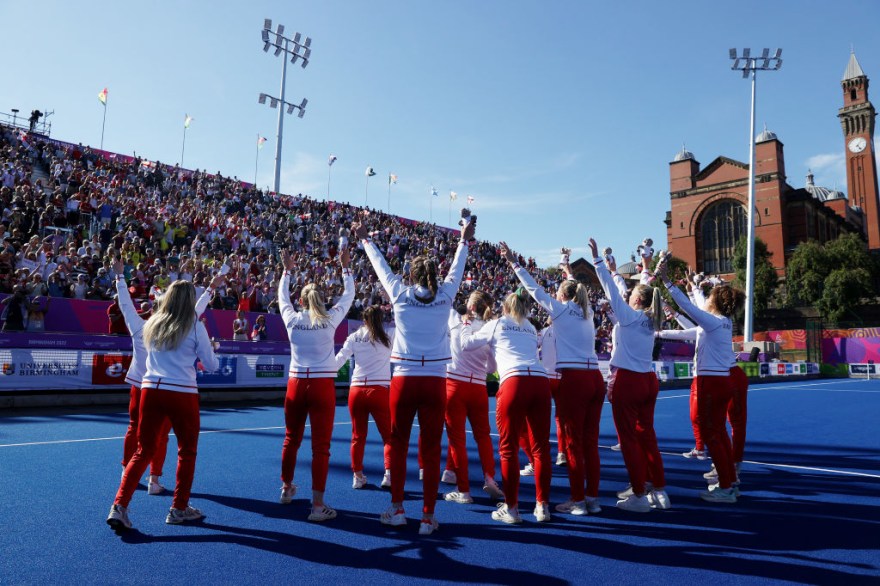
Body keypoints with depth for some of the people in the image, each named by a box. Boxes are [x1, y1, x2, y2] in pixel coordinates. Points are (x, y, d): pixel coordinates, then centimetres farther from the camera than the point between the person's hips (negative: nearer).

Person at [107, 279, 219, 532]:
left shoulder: (152, 324, 8)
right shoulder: (195, 326, -4)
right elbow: (212, 365, 1)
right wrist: (206, 354, 22)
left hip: (150, 389, 4)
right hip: (182, 393, -4)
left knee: (143, 451, 14)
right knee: (187, 452, 13)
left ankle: (119, 507, 3)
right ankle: (179, 508, 22)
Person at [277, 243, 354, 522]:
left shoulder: (292, 319, 2)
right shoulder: (330, 319, -3)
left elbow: (282, 296, 22)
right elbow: (349, 295, 12)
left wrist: (287, 270, 34)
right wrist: (345, 267, 22)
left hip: (296, 385, 3)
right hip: (322, 386, -3)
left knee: (291, 440, 20)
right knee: (321, 446, 0)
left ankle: (286, 488, 39)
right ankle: (318, 505, 1)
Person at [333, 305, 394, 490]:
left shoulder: (354, 337, 4)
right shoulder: (389, 336, 0)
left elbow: (338, 360, 0)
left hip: (356, 390, 2)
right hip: (380, 390, -2)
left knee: (358, 436, 14)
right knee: (388, 435, 9)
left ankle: (357, 476, 20)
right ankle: (389, 473, -2)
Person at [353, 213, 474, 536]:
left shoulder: (401, 294, 1)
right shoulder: (445, 296, 2)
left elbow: (381, 266, 16)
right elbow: (456, 270, 21)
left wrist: (365, 240, 34)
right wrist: (464, 241, 39)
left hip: (404, 381, 0)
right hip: (435, 382, 0)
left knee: (398, 445, 14)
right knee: (431, 450, 5)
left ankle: (397, 509, 21)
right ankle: (428, 517, 11)